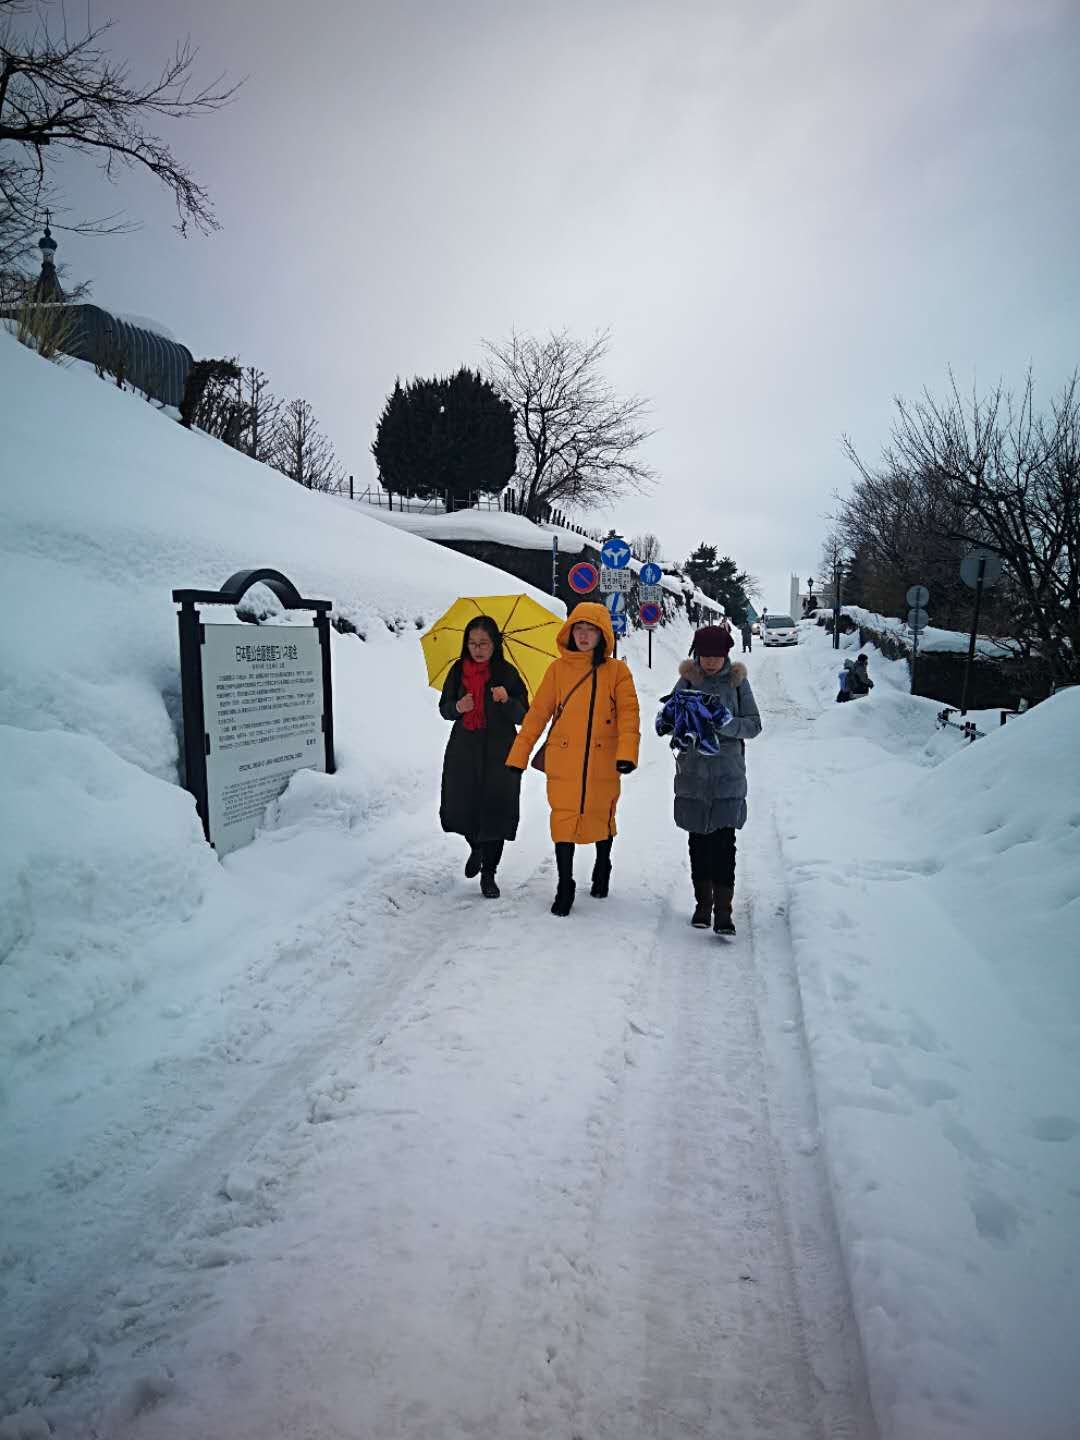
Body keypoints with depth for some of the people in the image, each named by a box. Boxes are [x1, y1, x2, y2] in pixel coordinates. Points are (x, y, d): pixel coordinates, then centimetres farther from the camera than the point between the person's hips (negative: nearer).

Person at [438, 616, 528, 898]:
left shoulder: (507, 673, -5)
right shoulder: (458, 670, 2)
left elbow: (523, 717, -4)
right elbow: (444, 708, 10)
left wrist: (506, 700, -24)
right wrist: (457, 707, -12)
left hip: (499, 753, -2)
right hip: (463, 751, 3)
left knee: (495, 810, -1)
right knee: (460, 808, 7)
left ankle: (488, 874, 14)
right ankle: (476, 848, 40)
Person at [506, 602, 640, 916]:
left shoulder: (617, 671, -1)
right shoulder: (558, 669, 2)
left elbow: (628, 714, -7)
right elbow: (537, 713, 3)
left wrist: (627, 753, -22)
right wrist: (517, 756, 0)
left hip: (603, 765, 0)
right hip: (563, 764, 0)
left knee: (601, 818, 16)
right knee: (564, 822, 0)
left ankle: (602, 872, 42)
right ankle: (565, 887, 15)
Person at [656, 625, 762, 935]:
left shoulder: (737, 681, 1)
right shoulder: (688, 679, 3)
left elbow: (754, 725, -1)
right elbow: (668, 721, 3)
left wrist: (725, 721, -19)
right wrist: (666, 720, -21)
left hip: (728, 775, -1)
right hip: (693, 774, 2)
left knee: (724, 842, -7)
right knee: (698, 841, 9)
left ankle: (723, 909, -2)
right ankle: (703, 901, 21)